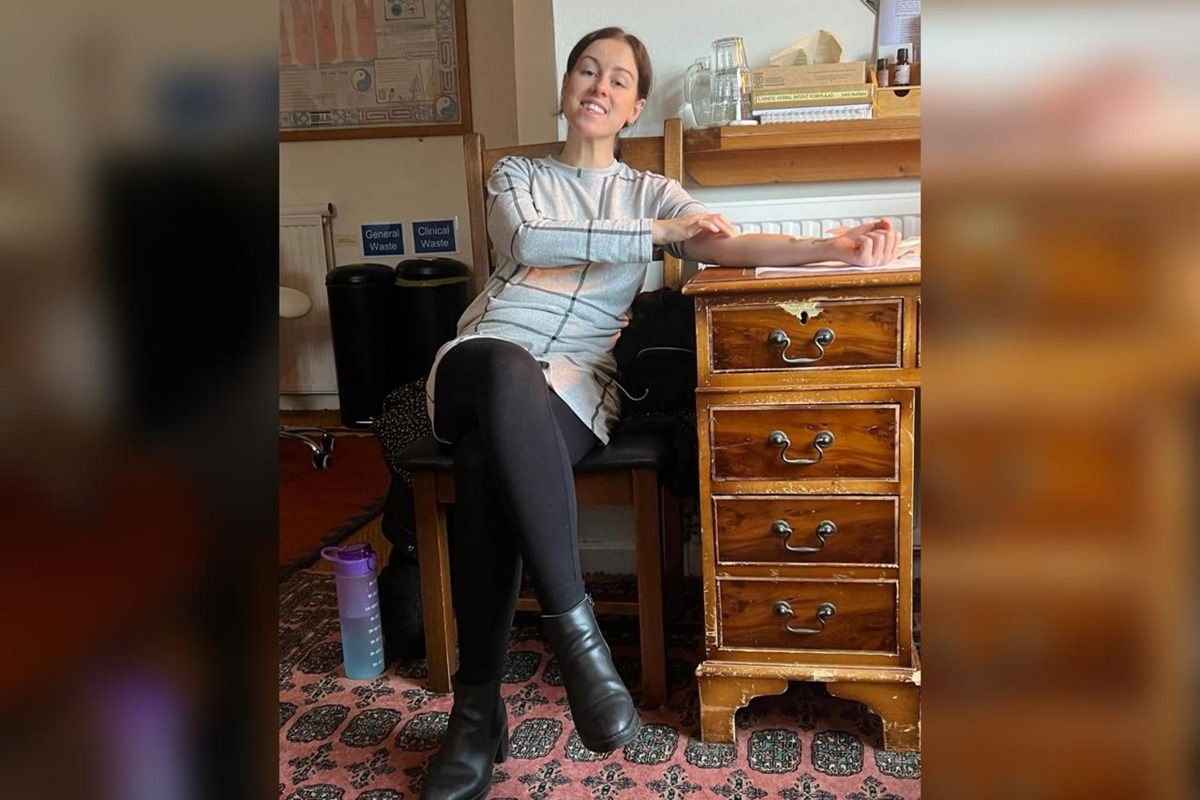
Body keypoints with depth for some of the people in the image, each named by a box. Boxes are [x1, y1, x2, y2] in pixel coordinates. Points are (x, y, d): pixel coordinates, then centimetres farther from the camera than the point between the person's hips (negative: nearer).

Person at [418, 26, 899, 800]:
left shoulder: (651, 190, 22)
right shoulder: (516, 174, 21)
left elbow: (728, 245, 2)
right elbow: (529, 242, -3)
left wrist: (832, 247, -16)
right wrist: (656, 234, -6)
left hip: (574, 382, 0)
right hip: (481, 362, 1)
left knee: (488, 454, -37)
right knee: (504, 366, -40)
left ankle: (479, 706, -28)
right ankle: (574, 624, -34)